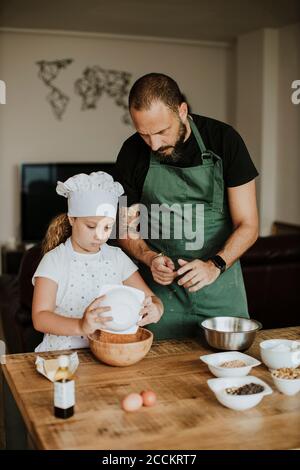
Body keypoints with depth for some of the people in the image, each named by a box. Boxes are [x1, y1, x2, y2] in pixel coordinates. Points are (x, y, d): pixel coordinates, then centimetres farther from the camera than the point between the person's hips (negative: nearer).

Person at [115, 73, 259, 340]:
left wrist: (214, 266, -24)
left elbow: (248, 225, -8)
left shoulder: (224, 140, -10)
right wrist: (150, 258, -15)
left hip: (220, 286, 0)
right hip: (162, 288, 1)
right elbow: (127, 230, 5)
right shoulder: (133, 153, -5)